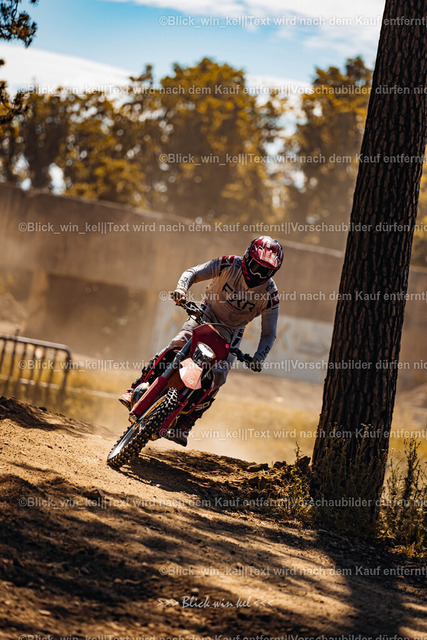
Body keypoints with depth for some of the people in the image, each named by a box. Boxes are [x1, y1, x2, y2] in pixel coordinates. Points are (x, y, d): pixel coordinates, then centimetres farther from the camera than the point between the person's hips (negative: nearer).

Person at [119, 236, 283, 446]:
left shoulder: (270, 294, -16)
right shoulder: (230, 265, -17)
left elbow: (269, 333, -11)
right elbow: (194, 272, -12)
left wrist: (258, 358, -29)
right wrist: (181, 288, -35)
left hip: (231, 332, 0)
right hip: (207, 313, 0)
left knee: (218, 377, -18)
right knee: (177, 346, -25)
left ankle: (184, 426, -11)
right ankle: (136, 389, -19)